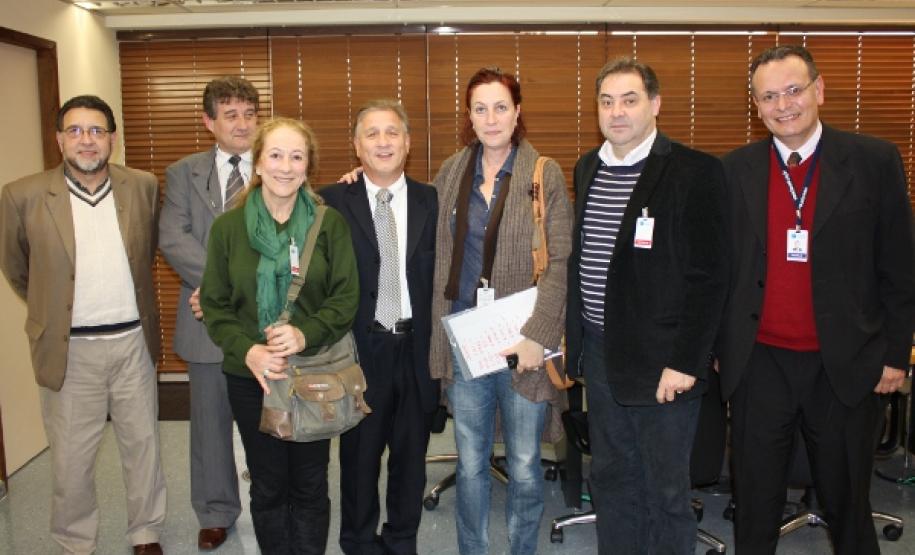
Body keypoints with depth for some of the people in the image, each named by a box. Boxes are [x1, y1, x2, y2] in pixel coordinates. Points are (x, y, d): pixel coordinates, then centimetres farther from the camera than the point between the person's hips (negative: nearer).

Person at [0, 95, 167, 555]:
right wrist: (50, 308, 14)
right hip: (70, 348, -2)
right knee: (70, 458, 10)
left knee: (143, 445, 14)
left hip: (133, 341, 2)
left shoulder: (143, 186, -3)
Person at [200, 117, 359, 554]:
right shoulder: (227, 226, 0)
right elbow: (214, 304, 0)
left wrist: (305, 335, -21)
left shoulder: (330, 223, -2)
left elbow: (346, 296, -5)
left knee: (309, 484, 12)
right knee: (268, 485, 13)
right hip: (251, 376, 1)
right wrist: (247, 350, -16)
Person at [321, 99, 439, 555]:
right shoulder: (332, 203, -4)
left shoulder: (432, 202, 1)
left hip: (417, 349, 2)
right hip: (361, 350, -1)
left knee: (411, 455, 15)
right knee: (359, 456, 14)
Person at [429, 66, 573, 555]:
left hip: (523, 344, -2)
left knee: (524, 465, 9)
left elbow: (561, 261, -8)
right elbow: (440, 256, 11)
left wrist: (537, 336, -13)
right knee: (470, 464, 12)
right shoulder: (451, 172, 7)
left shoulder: (544, 175, -3)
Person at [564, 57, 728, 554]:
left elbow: (707, 278, -14)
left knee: (666, 490, 8)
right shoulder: (587, 169, 8)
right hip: (600, 351, 6)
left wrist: (685, 362, -17)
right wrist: (573, 336, 11)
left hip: (662, 360, -6)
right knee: (609, 479, 19)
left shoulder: (695, 172, -11)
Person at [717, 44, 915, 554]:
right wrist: (719, 345, 5)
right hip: (759, 363, 1)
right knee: (756, 503, 14)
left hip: (846, 364, -1)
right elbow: (722, 267, 5)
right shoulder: (737, 170, 1)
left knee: (847, 499, 15)